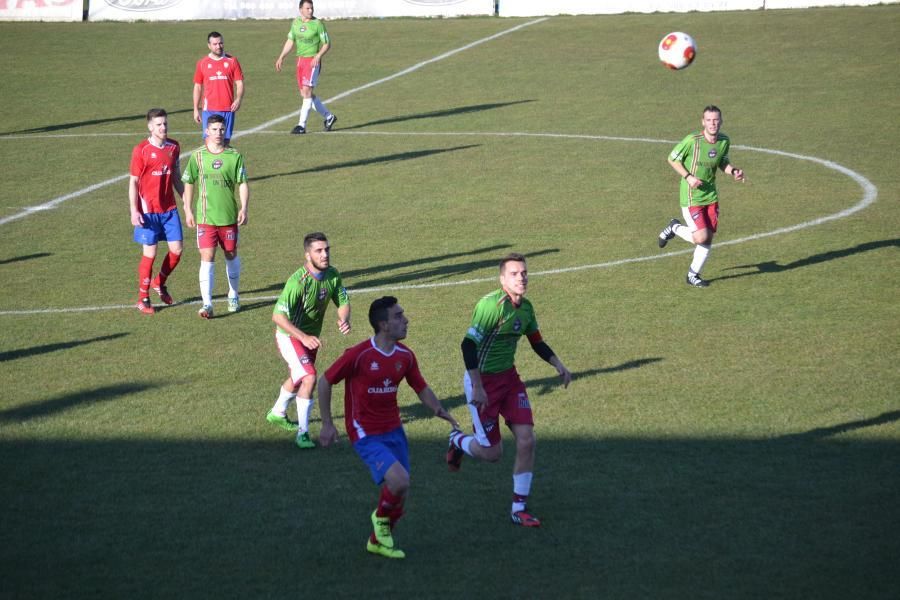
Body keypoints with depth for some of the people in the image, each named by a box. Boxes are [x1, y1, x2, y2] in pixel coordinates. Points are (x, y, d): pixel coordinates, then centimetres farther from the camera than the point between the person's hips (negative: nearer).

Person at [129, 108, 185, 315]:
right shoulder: (141, 150, -10)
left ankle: (159, 283, 30)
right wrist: (134, 211, -14)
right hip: (148, 211, -5)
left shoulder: (174, 147, 6)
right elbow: (133, 182, -8)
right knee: (150, 254, -3)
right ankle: (143, 299, 11)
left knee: (176, 250, 3)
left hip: (169, 209, 5)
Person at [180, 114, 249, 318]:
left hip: (229, 217, 1)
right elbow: (188, 183, 8)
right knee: (207, 259, -9)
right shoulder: (198, 155, 0)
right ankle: (207, 304, -11)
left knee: (231, 255, 15)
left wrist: (243, 208, -9)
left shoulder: (234, 156, -1)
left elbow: (242, 184, 2)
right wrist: (188, 211, 4)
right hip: (205, 217, -1)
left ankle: (233, 295, 37)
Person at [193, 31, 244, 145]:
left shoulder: (232, 61, 4)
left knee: (226, 140, 4)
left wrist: (238, 99, -15)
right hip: (209, 109, 0)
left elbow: (239, 83, 3)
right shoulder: (202, 63, 6)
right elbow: (197, 86, 10)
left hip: (228, 109, 0)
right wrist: (196, 109, 7)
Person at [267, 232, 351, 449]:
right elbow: (278, 315, -36)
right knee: (309, 378, -22)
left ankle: (277, 413, 53)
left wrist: (344, 320, -25)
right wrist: (303, 337, -46)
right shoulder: (298, 281, -33)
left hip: (310, 336, 7)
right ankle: (302, 433, -13)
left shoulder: (333, 275, -12)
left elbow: (343, 302, -2)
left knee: (297, 379, 26)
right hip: (289, 336, -7)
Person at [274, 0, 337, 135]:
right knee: (305, 94, 9)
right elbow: (290, 41, 20)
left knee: (306, 91, -13)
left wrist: (318, 56, -21)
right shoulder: (295, 23, 9)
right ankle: (329, 117, 24)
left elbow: (327, 44, -5)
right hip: (300, 60, 7)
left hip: (312, 61, -7)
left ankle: (302, 125, -10)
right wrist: (281, 57, 12)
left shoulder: (317, 24, -8)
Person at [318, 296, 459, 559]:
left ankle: (378, 540, 33)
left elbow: (421, 387, 13)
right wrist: (327, 424, -6)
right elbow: (325, 382, -7)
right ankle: (381, 517, 9)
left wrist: (439, 410, -5)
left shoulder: (405, 356, 0)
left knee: (399, 493, 8)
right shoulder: (358, 355, -18)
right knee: (399, 480, -23)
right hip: (366, 435, -6)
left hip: (394, 431, 6)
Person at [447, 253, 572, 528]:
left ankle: (519, 508, 7)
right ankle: (458, 441, 33)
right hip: (483, 380, -7)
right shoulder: (491, 305, -23)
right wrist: (477, 388, -29)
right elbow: (468, 344, -26)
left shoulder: (526, 307, 2)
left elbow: (537, 342, 18)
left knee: (526, 440, -5)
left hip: (509, 376, 7)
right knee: (492, 452, -3)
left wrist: (559, 366, 4)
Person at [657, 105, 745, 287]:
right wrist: (688, 177, -19)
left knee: (708, 238, 6)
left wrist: (733, 171, -5)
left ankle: (693, 275, 24)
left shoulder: (724, 141, -2)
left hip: (711, 195, 6)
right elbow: (672, 158, -8)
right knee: (701, 237, -13)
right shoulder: (692, 140, -19)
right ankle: (674, 228, 17)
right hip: (691, 197, -6)